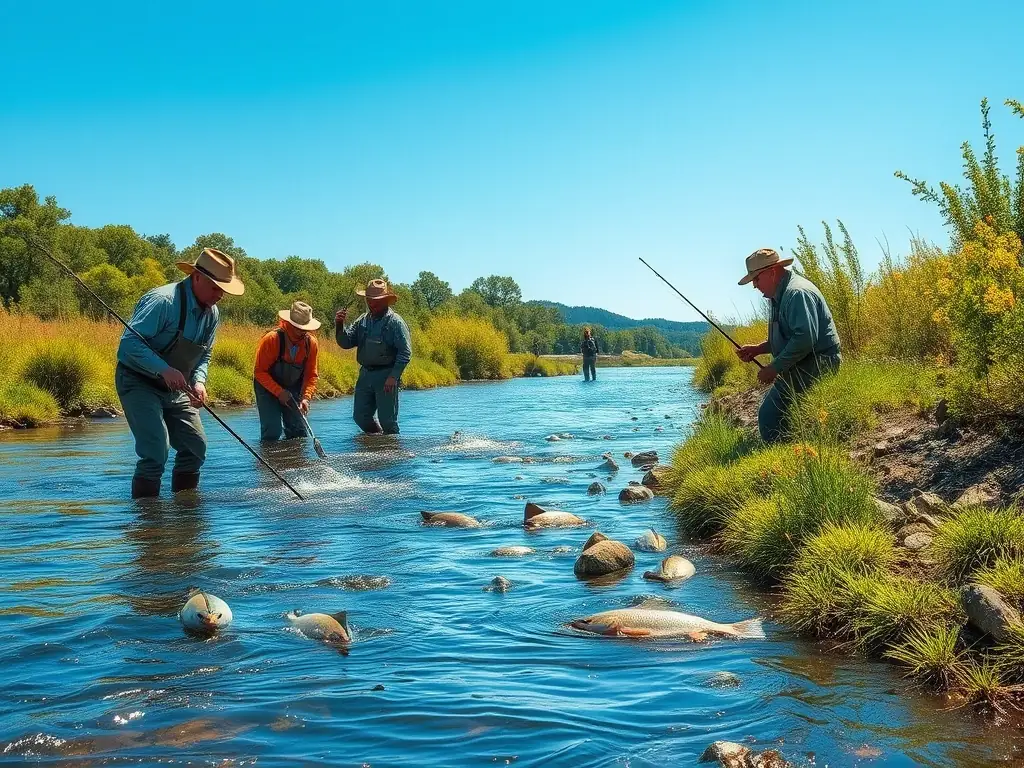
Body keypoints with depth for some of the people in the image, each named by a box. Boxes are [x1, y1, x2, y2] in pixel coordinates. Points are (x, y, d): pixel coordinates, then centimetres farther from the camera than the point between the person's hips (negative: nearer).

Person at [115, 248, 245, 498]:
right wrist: (165, 370, -39)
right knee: (156, 451, -18)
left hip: (174, 390, 8)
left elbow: (203, 356, 10)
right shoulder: (163, 301, -24)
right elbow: (130, 342, -28)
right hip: (138, 383, -8)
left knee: (196, 447, 6)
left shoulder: (212, 314, 2)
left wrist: (199, 382, -10)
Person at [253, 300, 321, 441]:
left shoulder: (311, 343, -12)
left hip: (293, 389, 4)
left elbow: (311, 374, -5)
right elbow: (260, 372, -20)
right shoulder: (271, 339, -25)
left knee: (299, 432, 0)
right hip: (268, 388, -4)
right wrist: (279, 392, -29)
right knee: (272, 432, -16)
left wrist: (306, 397, -22)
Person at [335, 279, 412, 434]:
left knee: (387, 420, -1)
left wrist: (394, 377, -19)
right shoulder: (363, 320, 11)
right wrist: (339, 325, -8)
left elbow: (405, 352, -13)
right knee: (360, 416, 11)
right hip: (365, 374, 7)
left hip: (386, 376, -7)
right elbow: (345, 343, 10)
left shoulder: (395, 321, -8)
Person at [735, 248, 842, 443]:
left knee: (769, 416, -15)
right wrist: (757, 349, 10)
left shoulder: (797, 293, -17)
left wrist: (774, 368, -21)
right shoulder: (780, 295, 16)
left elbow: (804, 339, -27)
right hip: (801, 366, 11)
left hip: (816, 364, -11)